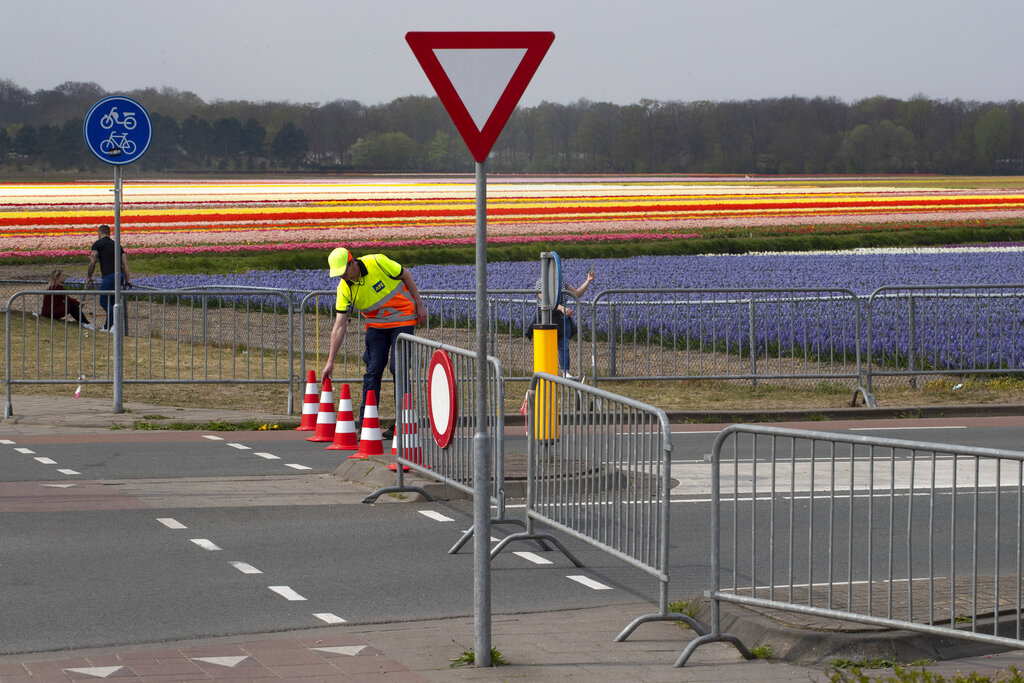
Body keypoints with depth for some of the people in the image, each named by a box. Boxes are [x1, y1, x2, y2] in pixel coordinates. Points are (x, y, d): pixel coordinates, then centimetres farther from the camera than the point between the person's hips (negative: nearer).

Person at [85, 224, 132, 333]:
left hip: (109, 276, -7)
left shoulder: (97, 244, 5)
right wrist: (127, 280, 13)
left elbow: (93, 261, -3)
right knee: (110, 302, 18)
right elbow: (125, 263, 15)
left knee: (104, 302, -1)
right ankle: (107, 327, 20)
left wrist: (89, 277, 8)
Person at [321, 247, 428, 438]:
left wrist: (419, 304, -5)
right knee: (372, 370, -5)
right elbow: (339, 327, -11)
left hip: (403, 318, -4)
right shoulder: (344, 289, -13)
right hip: (376, 325, 4)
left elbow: (406, 275, -6)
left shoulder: (377, 263, -23)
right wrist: (330, 361, -13)